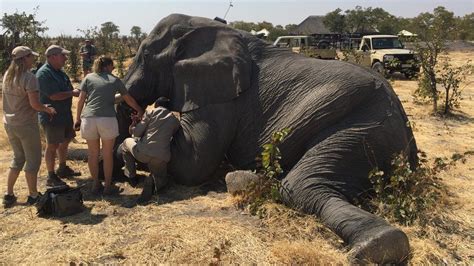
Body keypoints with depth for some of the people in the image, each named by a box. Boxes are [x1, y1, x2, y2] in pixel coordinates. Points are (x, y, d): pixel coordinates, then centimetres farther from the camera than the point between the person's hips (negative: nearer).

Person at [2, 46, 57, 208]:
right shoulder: (29, 78, -18)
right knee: (33, 159, 7)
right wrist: (47, 109, -4)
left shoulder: (7, 75, 6)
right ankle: (33, 196, 16)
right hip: (26, 125, -7)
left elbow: (7, 98, 13)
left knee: (18, 158, 20)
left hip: (9, 123, 8)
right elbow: (34, 104, -23)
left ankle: (9, 195, 22)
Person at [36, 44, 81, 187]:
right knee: (52, 146, -1)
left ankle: (62, 168, 38)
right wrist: (73, 93, -17)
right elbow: (54, 96, -26)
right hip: (52, 117, -9)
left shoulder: (59, 72, 10)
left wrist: (77, 91, 5)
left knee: (65, 141, 20)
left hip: (65, 114, 9)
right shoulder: (44, 73, -20)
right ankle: (51, 177, 11)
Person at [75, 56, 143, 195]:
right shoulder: (115, 80, 12)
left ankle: (96, 184, 22)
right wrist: (140, 111, 33)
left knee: (92, 153, 13)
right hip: (107, 119, -2)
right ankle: (108, 186, 15)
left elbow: (81, 100, 8)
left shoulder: (88, 78, 14)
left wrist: (78, 118, 16)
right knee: (107, 154, 8)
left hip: (88, 119, 2)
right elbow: (128, 99, 19)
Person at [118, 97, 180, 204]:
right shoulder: (175, 120, 16)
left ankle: (131, 175, 25)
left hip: (142, 153, -2)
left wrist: (134, 123, 26)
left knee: (126, 142, 30)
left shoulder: (151, 113, 8)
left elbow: (137, 133, 3)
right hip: (162, 158, 2)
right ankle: (152, 181, -8)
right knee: (161, 178, 30)